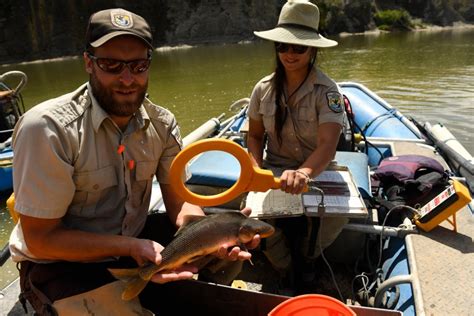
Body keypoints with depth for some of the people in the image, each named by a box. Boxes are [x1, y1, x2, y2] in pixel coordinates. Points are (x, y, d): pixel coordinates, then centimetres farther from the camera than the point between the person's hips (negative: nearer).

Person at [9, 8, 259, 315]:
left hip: (135, 239, 5)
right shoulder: (48, 127, -25)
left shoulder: (162, 123, -9)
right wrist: (131, 247, -32)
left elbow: (179, 202, -7)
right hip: (62, 263, -4)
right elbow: (40, 238, -20)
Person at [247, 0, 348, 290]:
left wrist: (304, 173, -49)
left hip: (316, 171, -2)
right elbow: (255, 135, 9)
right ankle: (285, 270, 10)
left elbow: (328, 145, -28)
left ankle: (307, 256, 13)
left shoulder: (326, 90, -14)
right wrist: (256, 168, -11)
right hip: (274, 170, 2)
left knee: (335, 216, -28)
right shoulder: (264, 89, -3)